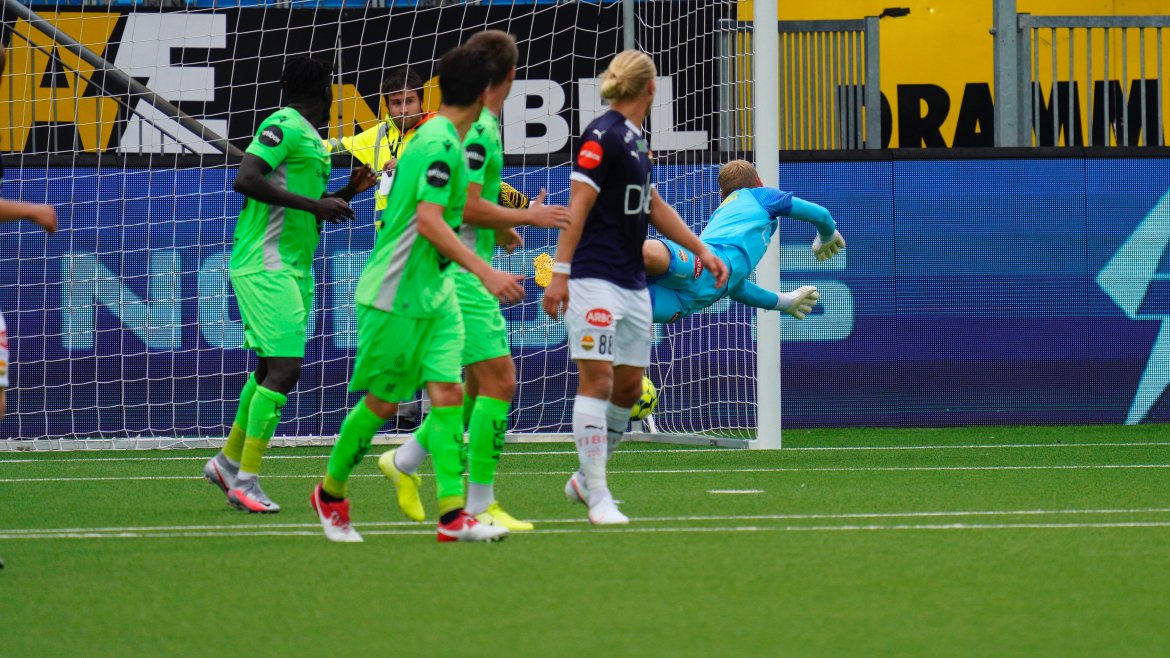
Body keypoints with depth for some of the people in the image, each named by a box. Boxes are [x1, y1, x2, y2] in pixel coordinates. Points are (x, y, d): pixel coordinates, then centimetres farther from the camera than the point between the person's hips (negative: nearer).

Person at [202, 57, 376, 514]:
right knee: (285, 367, -14)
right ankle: (245, 480, -12)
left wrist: (346, 193, 14)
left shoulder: (309, 136, 18)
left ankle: (228, 462, 26)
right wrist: (313, 203, -22)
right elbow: (245, 180, -24)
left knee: (271, 368, 14)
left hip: (292, 267, 10)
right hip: (267, 266, -10)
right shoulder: (284, 127, -12)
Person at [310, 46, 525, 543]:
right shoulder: (440, 143, -18)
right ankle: (331, 492, 23)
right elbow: (429, 221, -26)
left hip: (433, 292, 9)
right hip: (395, 295, -9)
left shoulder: (438, 139, 11)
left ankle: (452, 512, -10)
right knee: (382, 402, 3)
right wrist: (485, 271, -31)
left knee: (448, 394, -4)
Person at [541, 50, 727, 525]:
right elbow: (578, 206, -16)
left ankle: (586, 478, 24)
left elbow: (653, 205, 27)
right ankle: (598, 498, -10)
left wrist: (702, 250, 27)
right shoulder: (602, 135, -11)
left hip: (633, 284, 9)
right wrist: (560, 272, -21)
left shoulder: (634, 139, 16)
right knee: (597, 379, -10)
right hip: (595, 280, -9)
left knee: (629, 386, 10)